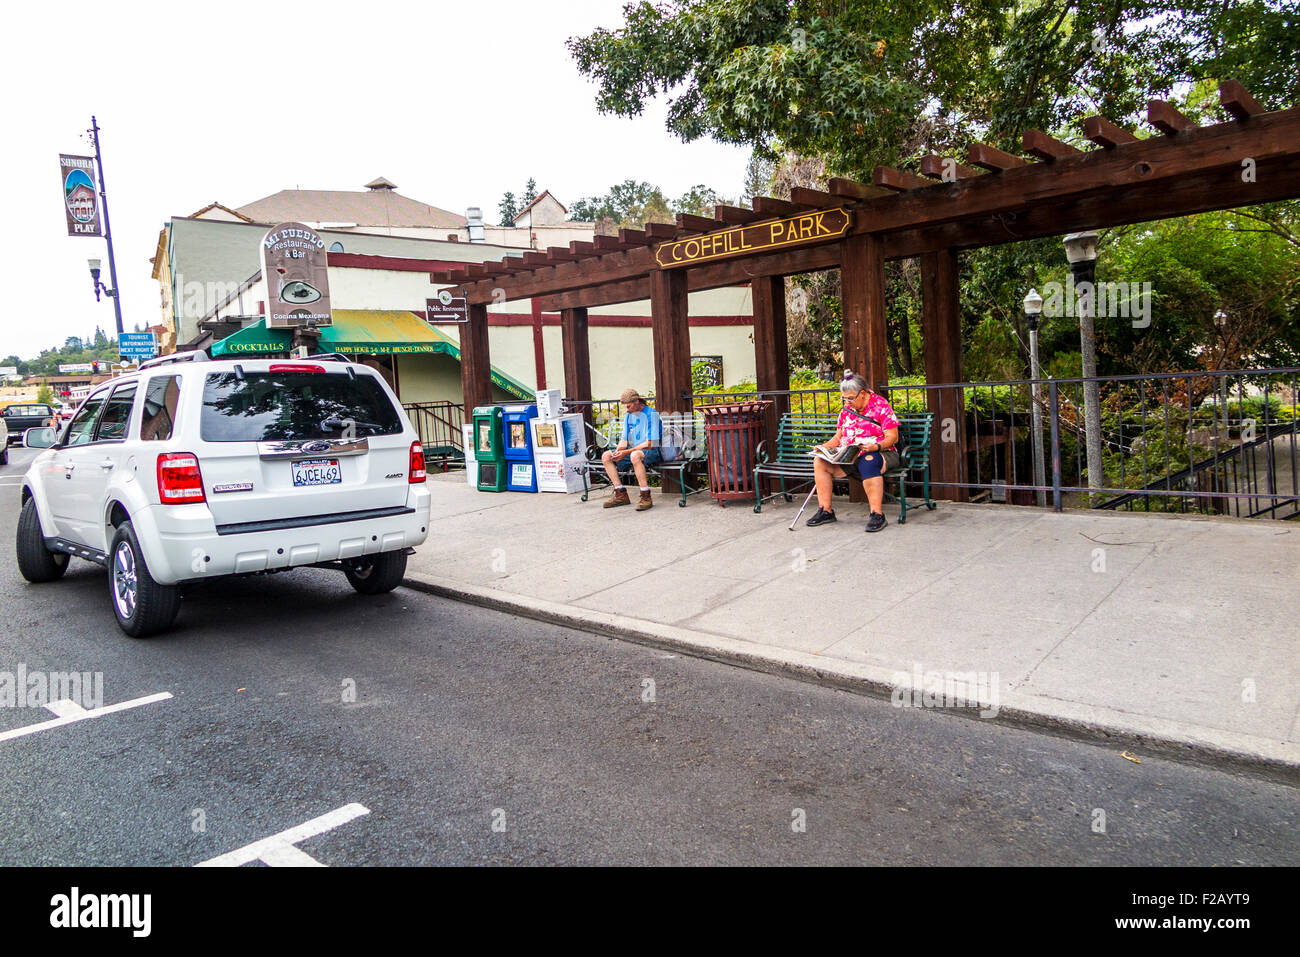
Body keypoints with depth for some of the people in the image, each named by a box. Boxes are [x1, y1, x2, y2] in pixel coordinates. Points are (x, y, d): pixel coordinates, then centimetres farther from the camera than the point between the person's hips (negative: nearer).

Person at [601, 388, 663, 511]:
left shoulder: (651, 414, -13)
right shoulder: (628, 415, 11)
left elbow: (649, 444, -19)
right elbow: (624, 440, 13)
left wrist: (627, 452, -22)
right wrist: (618, 451, -10)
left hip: (652, 451, -8)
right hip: (633, 449, 8)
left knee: (635, 455, -40)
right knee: (606, 456, -7)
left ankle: (646, 497, -33)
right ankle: (621, 495, -7)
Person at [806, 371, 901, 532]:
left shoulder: (881, 406, -5)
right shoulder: (847, 410, 14)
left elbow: (892, 437, -10)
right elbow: (838, 437, 19)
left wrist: (876, 446, -29)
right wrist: (825, 447, -2)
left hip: (880, 453, -6)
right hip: (849, 456, 6)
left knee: (868, 462, -42)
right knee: (820, 462, -16)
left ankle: (877, 514, -39)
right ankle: (825, 510, -13)